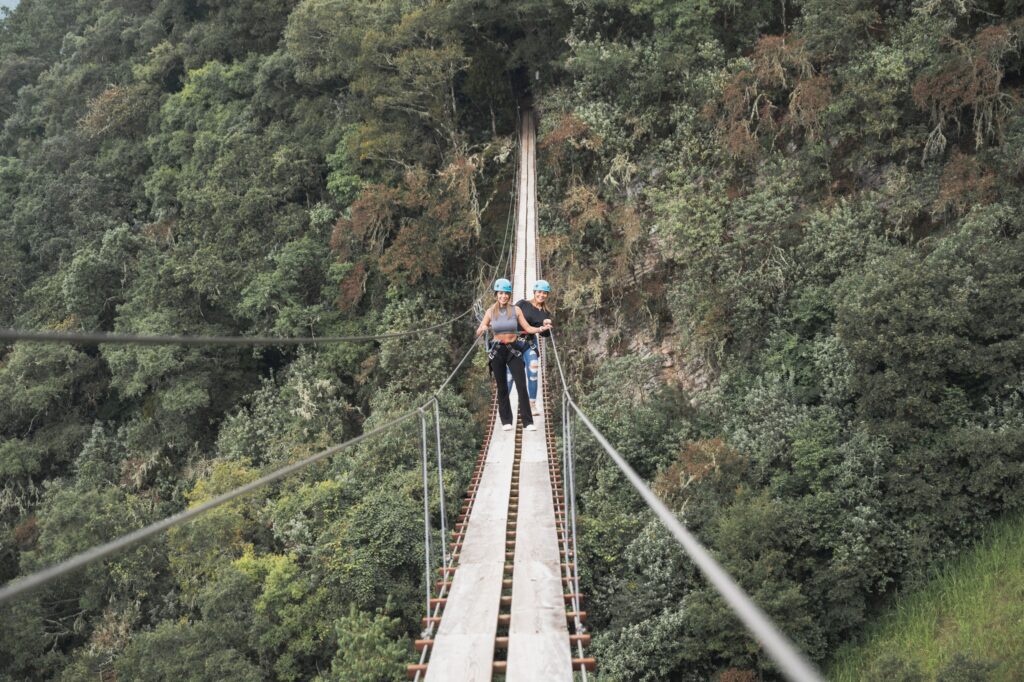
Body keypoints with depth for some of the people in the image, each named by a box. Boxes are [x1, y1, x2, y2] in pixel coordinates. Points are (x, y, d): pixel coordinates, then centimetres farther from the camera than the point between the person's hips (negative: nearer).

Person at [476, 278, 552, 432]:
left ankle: (527, 422, -7)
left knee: (522, 386, -8)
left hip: (514, 351, -1)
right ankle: (506, 421, 16)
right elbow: (478, 332, 3)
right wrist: (483, 328, -20)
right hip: (497, 351, 1)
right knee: (502, 388, 7)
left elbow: (528, 328, 1)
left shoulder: (516, 310, -1)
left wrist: (542, 328, -17)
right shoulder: (490, 312, 0)